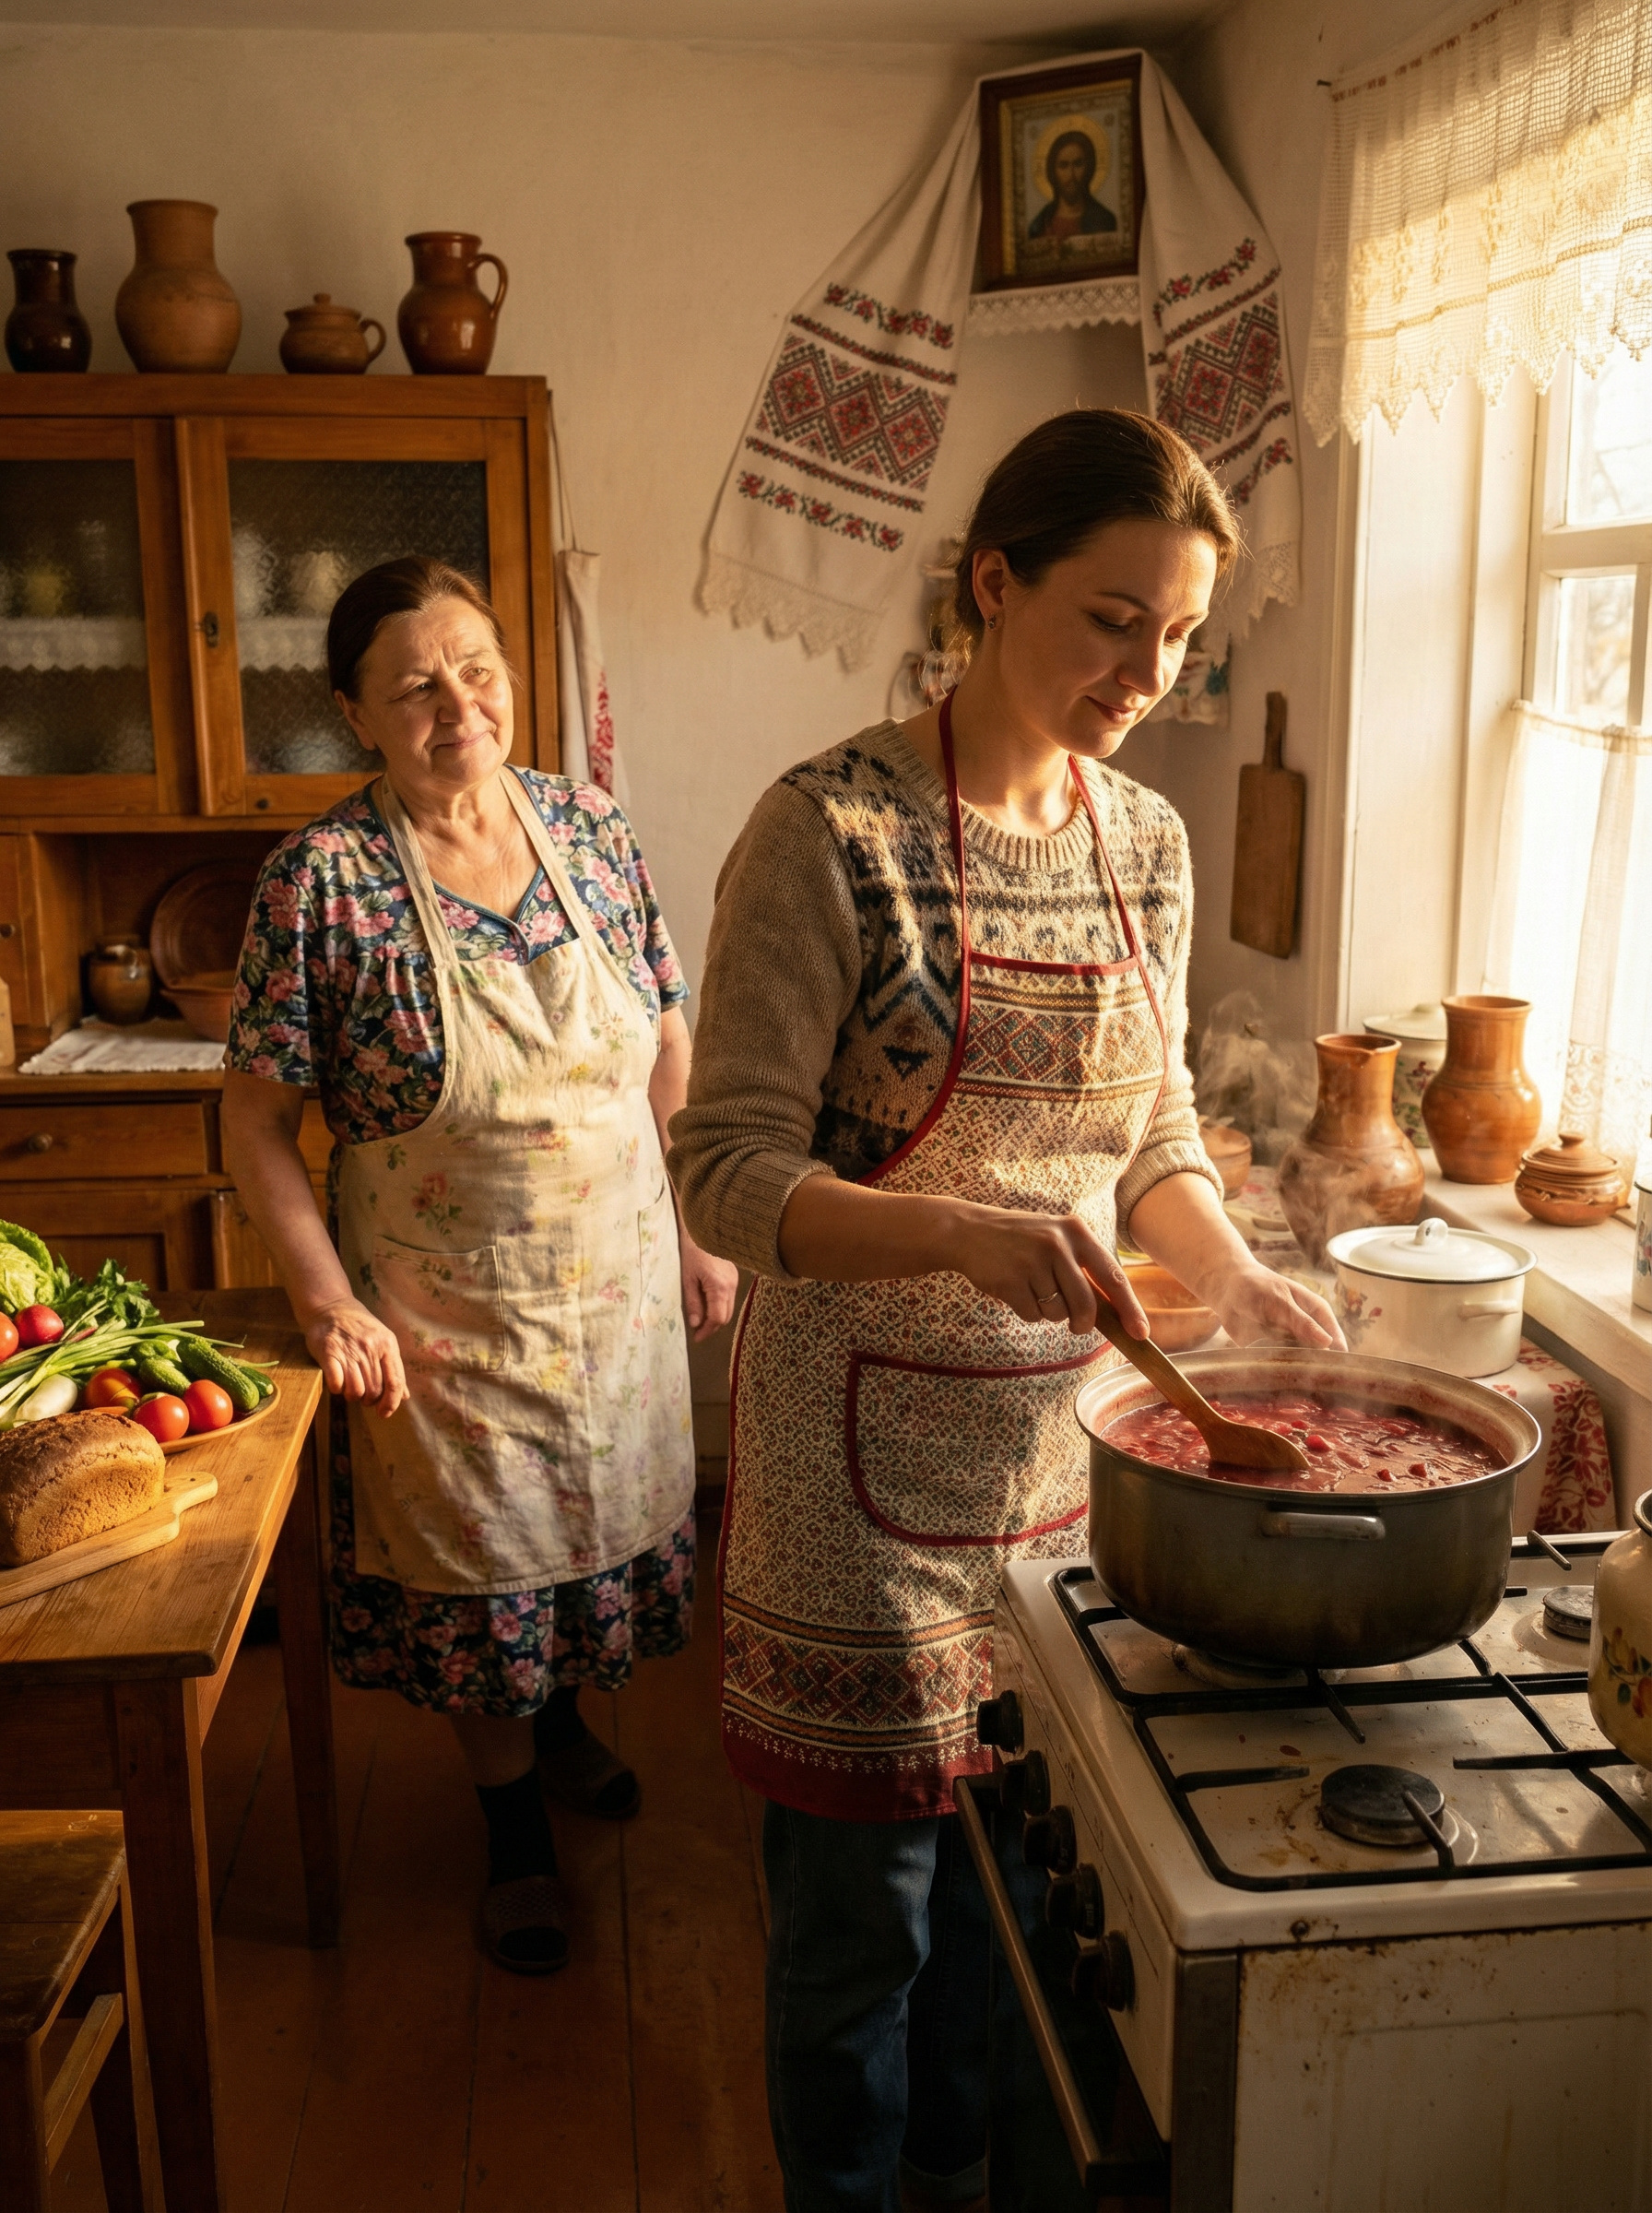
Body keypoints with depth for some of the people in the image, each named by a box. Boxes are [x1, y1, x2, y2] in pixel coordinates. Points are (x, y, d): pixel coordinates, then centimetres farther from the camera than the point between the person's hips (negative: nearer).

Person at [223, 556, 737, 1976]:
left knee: (600, 1525, 21)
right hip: (443, 1314, -3)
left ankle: (561, 1717, 52)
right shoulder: (323, 876, -15)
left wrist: (700, 1237, 3)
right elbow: (258, 1119, -10)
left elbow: (669, 1054, 4)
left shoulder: (591, 830, -4)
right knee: (471, 1565, 12)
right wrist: (328, 1300, -18)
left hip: (618, 1286, 4)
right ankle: (515, 1824, 37)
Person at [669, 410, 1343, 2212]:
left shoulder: (1150, 843, 4)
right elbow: (727, 1168, -16)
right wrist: (966, 1235, -31)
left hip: (1067, 1427, 6)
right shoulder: (833, 831, -15)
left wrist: (1234, 1279, -5)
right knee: (865, 1900, 10)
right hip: (871, 1440, -5)